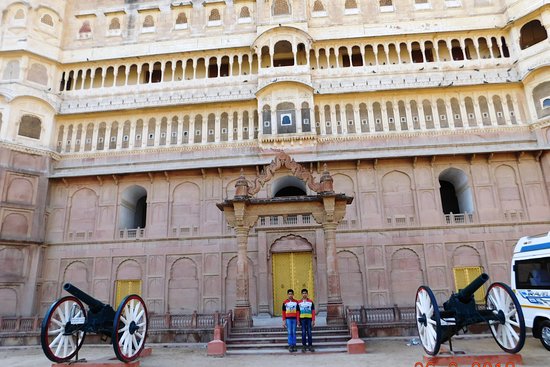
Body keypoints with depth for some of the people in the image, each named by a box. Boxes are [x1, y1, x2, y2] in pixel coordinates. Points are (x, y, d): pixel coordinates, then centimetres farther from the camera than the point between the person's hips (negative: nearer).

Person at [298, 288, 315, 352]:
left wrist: (313, 320, -3)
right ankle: (304, 346, 11)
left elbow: (313, 312, 3)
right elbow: (298, 312, 6)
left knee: (309, 333, 3)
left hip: (309, 319, 0)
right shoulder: (299, 302, 5)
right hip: (302, 319, 0)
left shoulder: (311, 302, 4)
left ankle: (310, 345, 13)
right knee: (303, 333, 3)